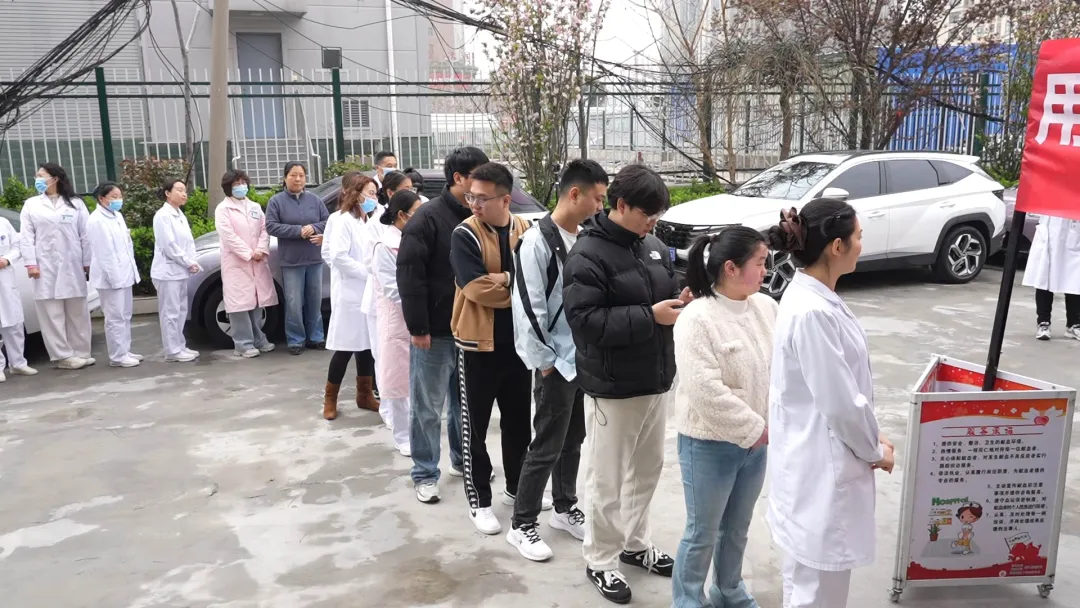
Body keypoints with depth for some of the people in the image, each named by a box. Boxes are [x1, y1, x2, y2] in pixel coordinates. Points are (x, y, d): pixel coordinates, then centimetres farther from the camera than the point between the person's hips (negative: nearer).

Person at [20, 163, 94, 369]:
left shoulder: (75, 203, 7)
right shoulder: (31, 205, 9)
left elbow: (86, 234, 3)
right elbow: (27, 236, 4)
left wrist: (88, 262, -2)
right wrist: (30, 263, -6)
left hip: (72, 265, 0)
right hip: (45, 266, 0)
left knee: (77, 312, 5)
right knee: (52, 313, -2)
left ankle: (80, 353, 12)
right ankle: (64, 356, 1)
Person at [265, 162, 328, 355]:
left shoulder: (314, 199, 5)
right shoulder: (276, 201, -2)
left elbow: (328, 221, 5)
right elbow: (271, 226, -9)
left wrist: (314, 228, -16)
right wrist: (298, 231, -16)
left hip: (314, 259, 3)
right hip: (291, 261, -3)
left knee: (315, 301, 10)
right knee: (294, 303, -3)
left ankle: (315, 337, 21)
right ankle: (296, 340, 8)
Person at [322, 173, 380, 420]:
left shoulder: (368, 224, 15)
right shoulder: (344, 222, -10)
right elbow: (338, 256, -21)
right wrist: (368, 272, -19)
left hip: (368, 294, 8)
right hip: (350, 295, -8)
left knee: (366, 345, 12)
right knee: (345, 347, -2)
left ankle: (364, 395, 22)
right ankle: (330, 399, 11)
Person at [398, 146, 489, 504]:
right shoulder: (429, 217, -13)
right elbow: (409, 274, -17)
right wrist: (418, 327, -18)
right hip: (435, 332, -6)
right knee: (428, 407, 4)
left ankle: (462, 460, 34)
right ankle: (425, 474, 16)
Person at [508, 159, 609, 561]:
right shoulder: (538, 241, -15)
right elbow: (528, 307, -17)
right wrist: (545, 362, -15)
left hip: (585, 359, 7)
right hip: (556, 363, -7)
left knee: (573, 441, 17)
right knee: (547, 446, 0)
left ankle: (565, 509, 33)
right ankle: (523, 525, 13)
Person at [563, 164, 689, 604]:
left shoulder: (653, 247, 6)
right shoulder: (588, 253, -17)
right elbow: (585, 319, -24)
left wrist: (680, 302, -5)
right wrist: (650, 316, -25)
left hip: (655, 378, 8)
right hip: (612, 385, -7)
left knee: (647, 469, 20)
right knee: (607, 479, 5)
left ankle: (635, 543, 39)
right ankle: (600, 560, 23)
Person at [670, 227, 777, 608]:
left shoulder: (766, 307, 0)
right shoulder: (697, 319, -20)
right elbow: (707, 392, -24)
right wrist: (757, 429, -17)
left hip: (756, 441, 6)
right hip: (710, 444, -6)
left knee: (737, 528, 23)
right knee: (702, 533, 10)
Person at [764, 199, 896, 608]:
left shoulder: (811, 296, 5)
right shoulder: (812, 313, -27)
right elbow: (839, 402, -22)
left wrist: (870, 436, 13)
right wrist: (875, 450, -6)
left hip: (818, 458, 10)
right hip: (821, 464, -10)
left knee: (807, 572, 25)